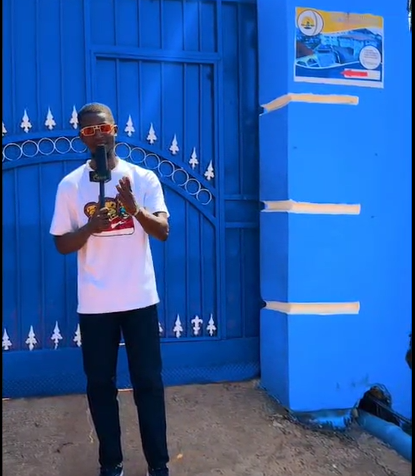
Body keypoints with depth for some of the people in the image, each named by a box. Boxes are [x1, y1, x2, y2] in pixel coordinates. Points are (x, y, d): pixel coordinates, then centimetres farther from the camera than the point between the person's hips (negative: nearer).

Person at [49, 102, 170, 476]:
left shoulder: (144, 178, 0)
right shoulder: (70, 185, 1)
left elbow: (163, 232, -7)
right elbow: (62, 244, 1)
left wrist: (135, 209, -25)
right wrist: (90, 227, -18)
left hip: (140, 299, 0)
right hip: (94, 304, 1)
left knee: (149, 382, 6)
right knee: (100, 384, 9)